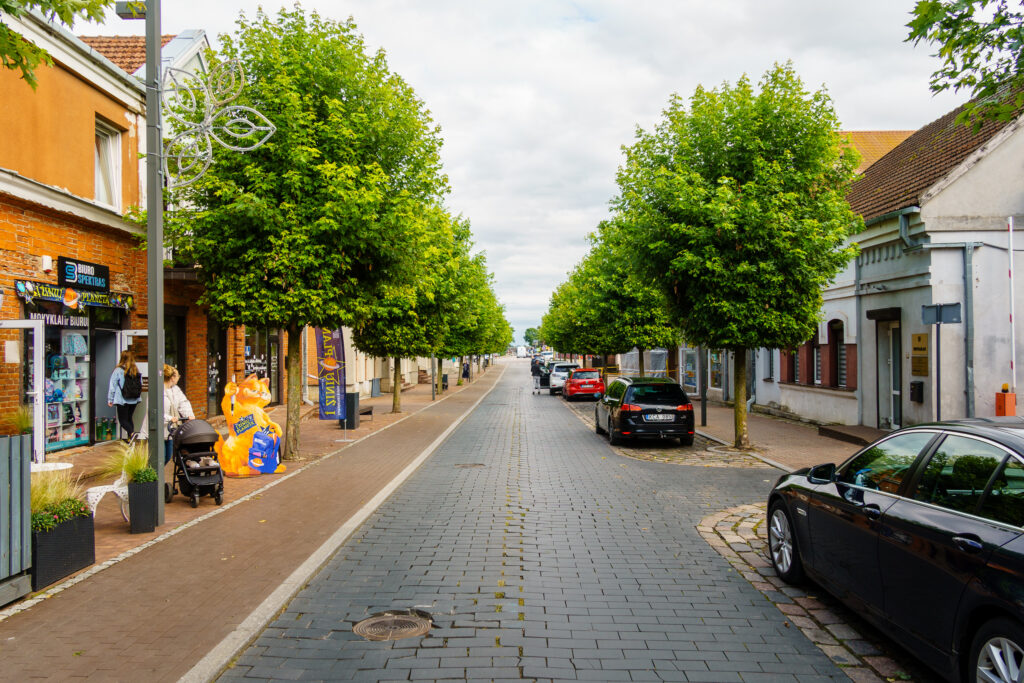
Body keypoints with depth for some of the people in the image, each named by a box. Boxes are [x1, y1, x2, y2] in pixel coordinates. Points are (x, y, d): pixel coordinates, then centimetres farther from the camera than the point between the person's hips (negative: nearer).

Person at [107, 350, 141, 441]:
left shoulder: (118, 370, -10)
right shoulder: (136, 370, 2)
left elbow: (112, 386, -6)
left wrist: (110, 399, 1)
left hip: (122, 399, -4)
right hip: (134, 399, 4)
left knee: (122, 419, 0)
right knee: (129, 418, 16)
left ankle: (131, 433, -24)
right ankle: (130, 438, 15)